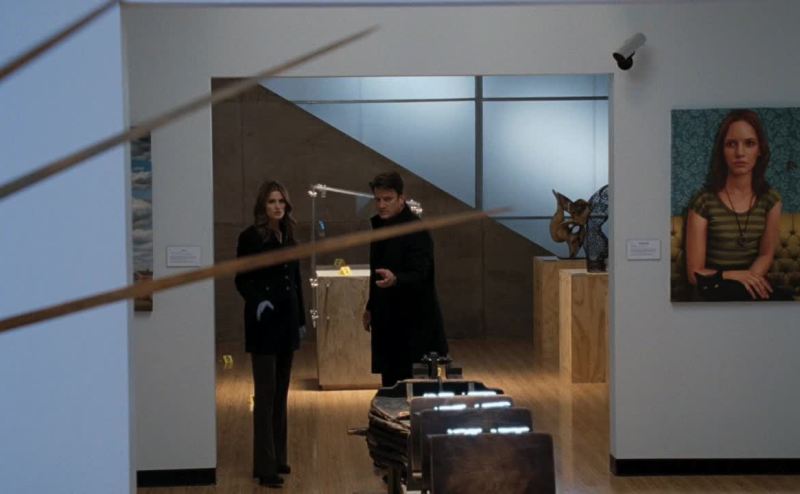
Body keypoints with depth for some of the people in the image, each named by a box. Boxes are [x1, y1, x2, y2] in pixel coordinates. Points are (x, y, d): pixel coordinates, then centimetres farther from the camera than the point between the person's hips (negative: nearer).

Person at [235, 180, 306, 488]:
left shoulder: (288, 236, 11)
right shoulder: (250, 237, -8)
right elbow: (242, 280, -8)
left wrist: (301, 319, 17)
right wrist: (257, 301, -26)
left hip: (287, 321, 7)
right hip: (264, 323, -7)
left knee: (281, 393, 10)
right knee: (265, 394, -7)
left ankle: (278, 457, 18)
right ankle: (265, 466, -5)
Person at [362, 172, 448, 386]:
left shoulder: (416, 231, -16)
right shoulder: (380, 225, 10)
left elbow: (420, 276, -25)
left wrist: (395, 280, -44)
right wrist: (371, 307, 19)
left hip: (414, 322, -8)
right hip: (388, 320, 8)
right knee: (391, 383, 10)